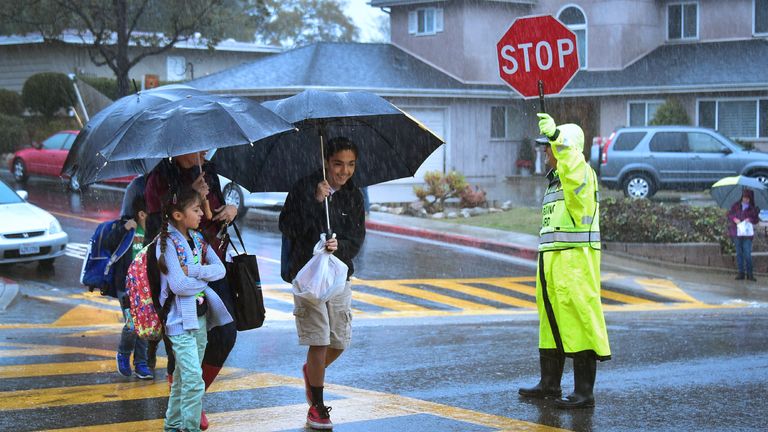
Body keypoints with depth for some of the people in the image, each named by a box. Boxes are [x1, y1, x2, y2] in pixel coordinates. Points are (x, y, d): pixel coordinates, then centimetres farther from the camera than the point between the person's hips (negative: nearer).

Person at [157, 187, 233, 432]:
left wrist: (193, 271, -14)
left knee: (184, 376, 15)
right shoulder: (167, 242, -13)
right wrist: (205, 279, -6)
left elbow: (220, 269, 0)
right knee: (194, 379, -13)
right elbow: (178, 285, -21)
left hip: (200, 316, 7)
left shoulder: (197, 239, 10)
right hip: (180, 319, -7)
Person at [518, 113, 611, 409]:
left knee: (579, 323, -9)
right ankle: (549, 384, 26)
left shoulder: (582, 174, -9)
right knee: (551, 323, 16)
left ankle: (584, 393, -6)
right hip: (551, 260, 10)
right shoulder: (555, 179, 20)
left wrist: (555, 135, -40)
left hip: (575, 260, -10)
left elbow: (573, 165, -36)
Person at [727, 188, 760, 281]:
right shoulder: (736, 205, 6)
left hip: (747, 234, -2)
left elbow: (756, 220, 5)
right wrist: (734, 219, -11)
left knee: (747, 254, -8)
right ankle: (741, 273, 11)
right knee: (739, 253, 6)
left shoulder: (753, 208, 3)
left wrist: (750, 219, -15)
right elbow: (729, 214, 8)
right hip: (736, 232, 2)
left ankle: (749, 274, -1)